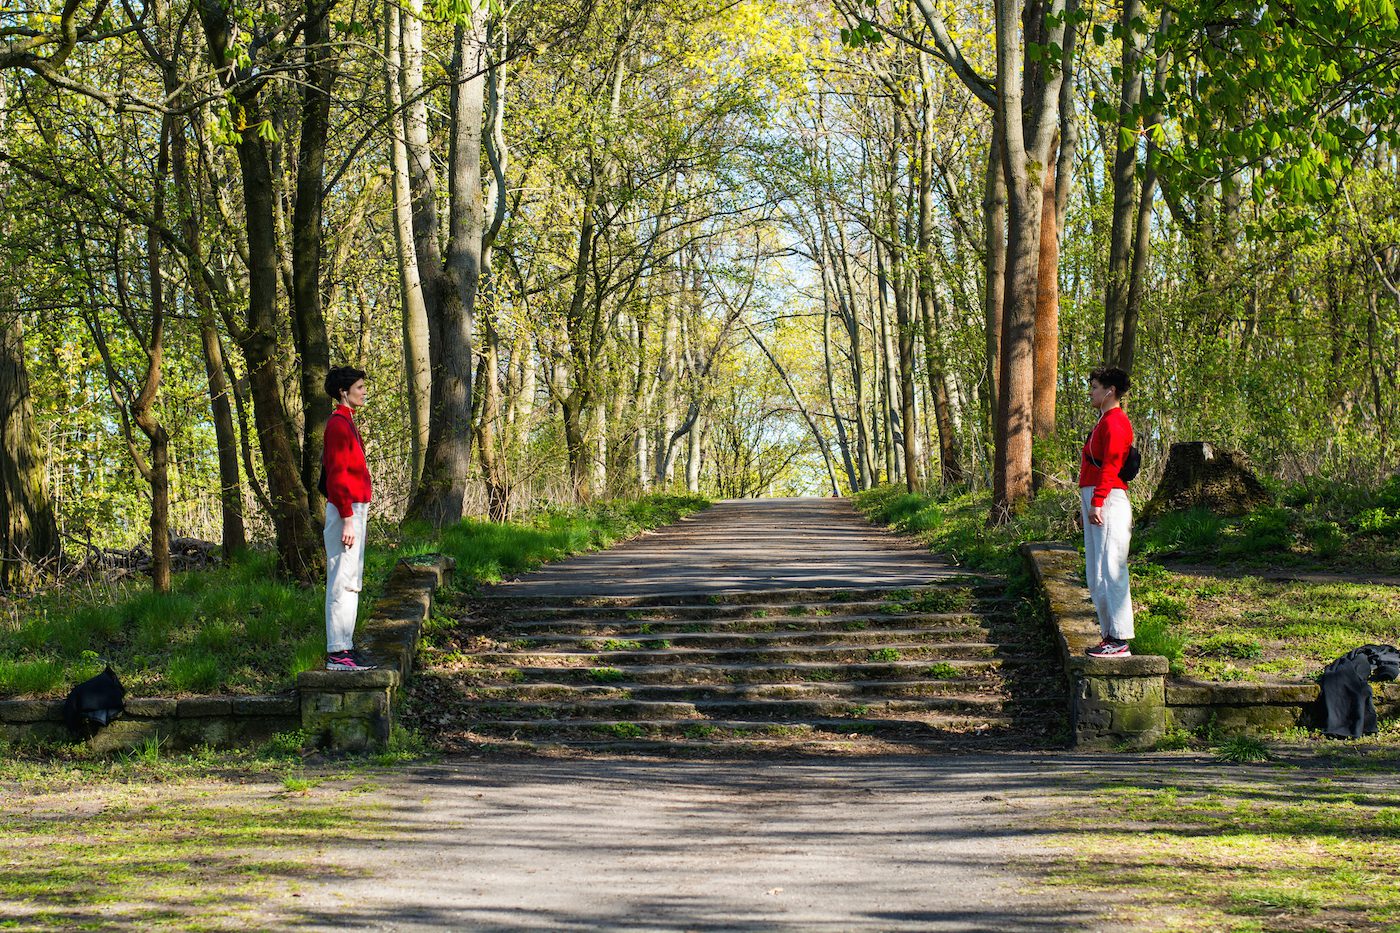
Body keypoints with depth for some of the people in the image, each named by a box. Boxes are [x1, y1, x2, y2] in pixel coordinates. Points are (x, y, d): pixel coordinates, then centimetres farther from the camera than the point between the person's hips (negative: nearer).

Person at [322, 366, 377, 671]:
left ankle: (345, 646, 15)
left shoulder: (346, 423, 18)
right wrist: (348, 520, -23)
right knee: (342, 582, -10)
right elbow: (337, 476, -20)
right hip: (346, 510, -11)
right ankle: (338, 652, -11)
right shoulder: (338, 424, -13)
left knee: (350, 583, 12)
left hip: (353, 510, 11)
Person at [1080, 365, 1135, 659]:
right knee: (1095, 576, 12)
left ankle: (1120, 640, -12)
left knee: (1110, 572, -12)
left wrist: (1097, 502, -25)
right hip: (1094, 501, 11)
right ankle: (1110, 635, 15)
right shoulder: (1104, 422, 21)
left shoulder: (1115, 422, -11)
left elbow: (1110, 465, -20)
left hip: (1108, 500, -11)